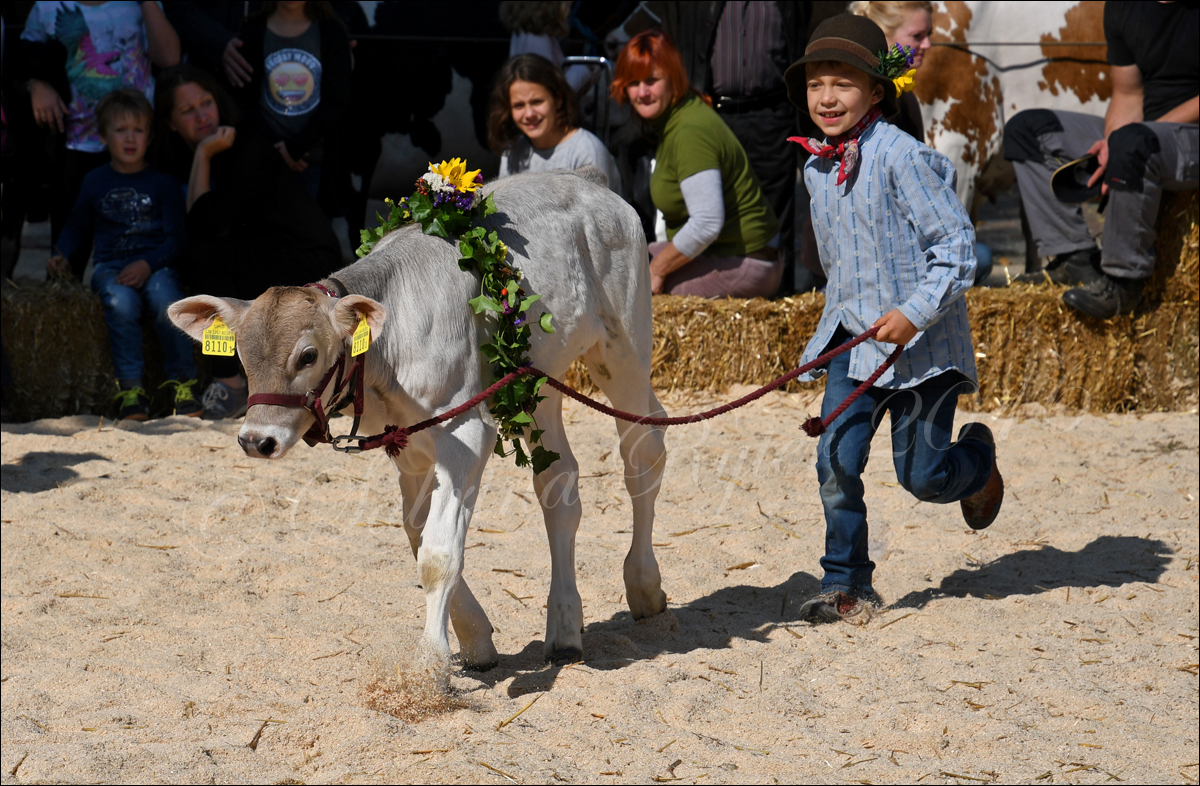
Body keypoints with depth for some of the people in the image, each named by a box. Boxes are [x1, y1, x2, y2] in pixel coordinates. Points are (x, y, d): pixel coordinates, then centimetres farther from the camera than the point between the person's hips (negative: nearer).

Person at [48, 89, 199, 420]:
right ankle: (130, 388, -26)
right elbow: (78, 225, 28)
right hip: (111, 265, 1)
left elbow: (175, 237, 2)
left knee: (166, 299, -35)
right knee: (121, 304, -34)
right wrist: (62, 254, 9)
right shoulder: (95, 182, 14)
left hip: (155, 264, -1)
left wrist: (148, 265, -15)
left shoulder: (162, 183, 6)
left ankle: (181, 381, -19)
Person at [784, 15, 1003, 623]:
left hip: (921, 340, -6)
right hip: (853, 334, 6)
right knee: (837, 459, -7)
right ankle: (846, 584, 5)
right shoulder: (816, 167, 6)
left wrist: (915, 312, -24)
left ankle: (978, 457, 37)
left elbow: (956, 243, -17)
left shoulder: (900, 155, -17)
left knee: (922, 476, 2)